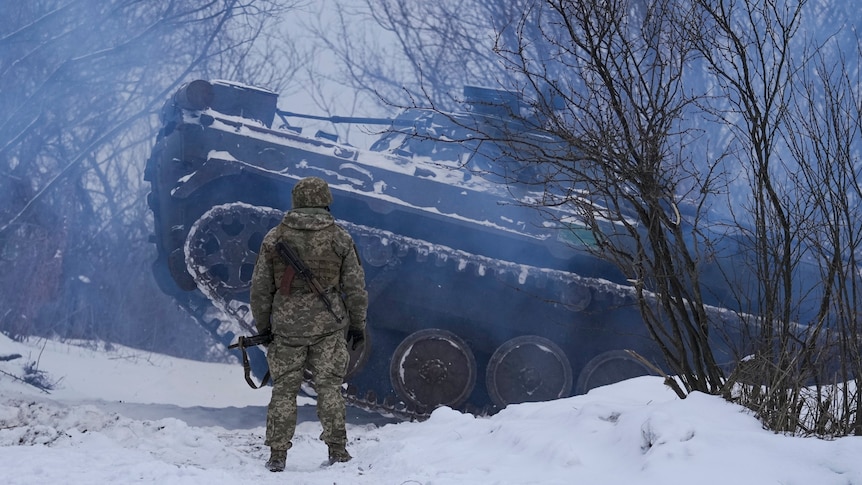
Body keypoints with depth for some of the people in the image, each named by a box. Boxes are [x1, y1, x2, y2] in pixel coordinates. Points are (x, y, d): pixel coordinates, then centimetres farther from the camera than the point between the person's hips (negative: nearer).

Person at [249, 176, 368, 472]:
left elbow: (260, 287, 4)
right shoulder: (340, 238, 0)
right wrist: (358, 325, 12)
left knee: (284, 389, 7)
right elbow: (355, 287, 2)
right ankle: (337, 451, 6)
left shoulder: (275, 237, 2)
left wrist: (262, 326, 15)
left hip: (287, 326, 0)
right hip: (328, 325, 0)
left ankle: (277, 454, 8)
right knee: (329, 387, 6)